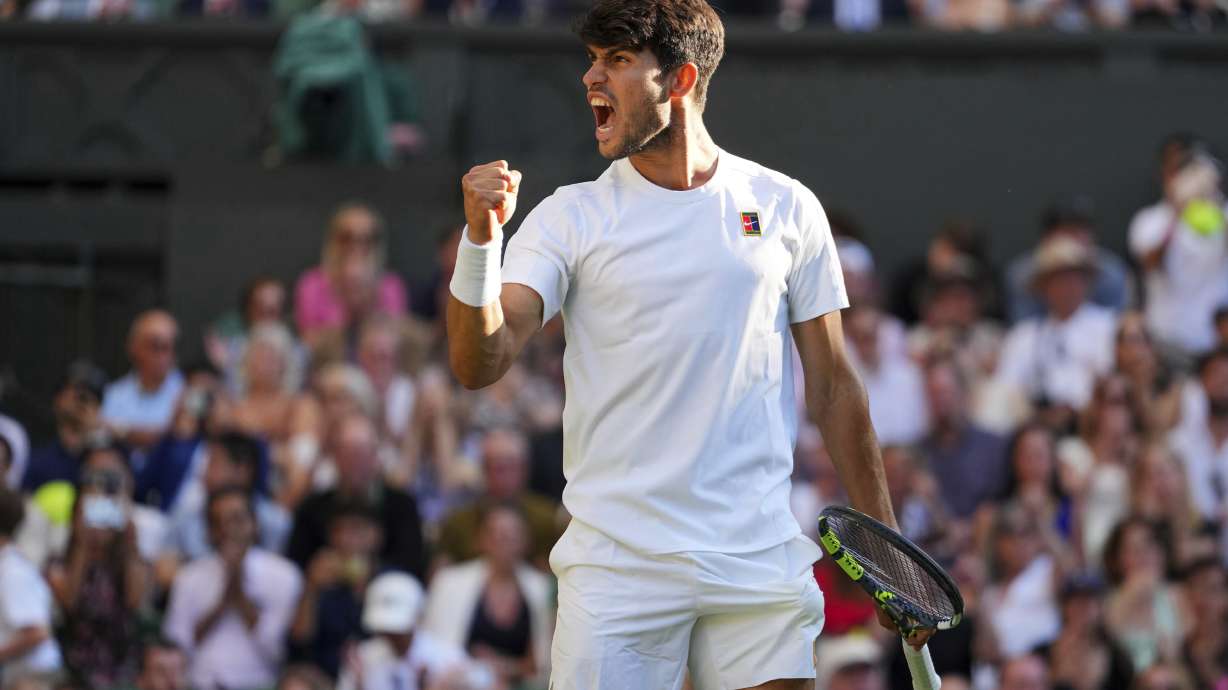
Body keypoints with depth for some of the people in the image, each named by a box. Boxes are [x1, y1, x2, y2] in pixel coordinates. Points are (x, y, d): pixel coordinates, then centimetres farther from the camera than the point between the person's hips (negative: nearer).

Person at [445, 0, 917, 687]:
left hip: (760, 563, 1)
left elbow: (833, 384, 12)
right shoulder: (570, 218, 3)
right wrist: (481, 240, -25)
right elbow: (480, 364, -8)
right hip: (617, 568, -1)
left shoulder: (786, 208, 7)